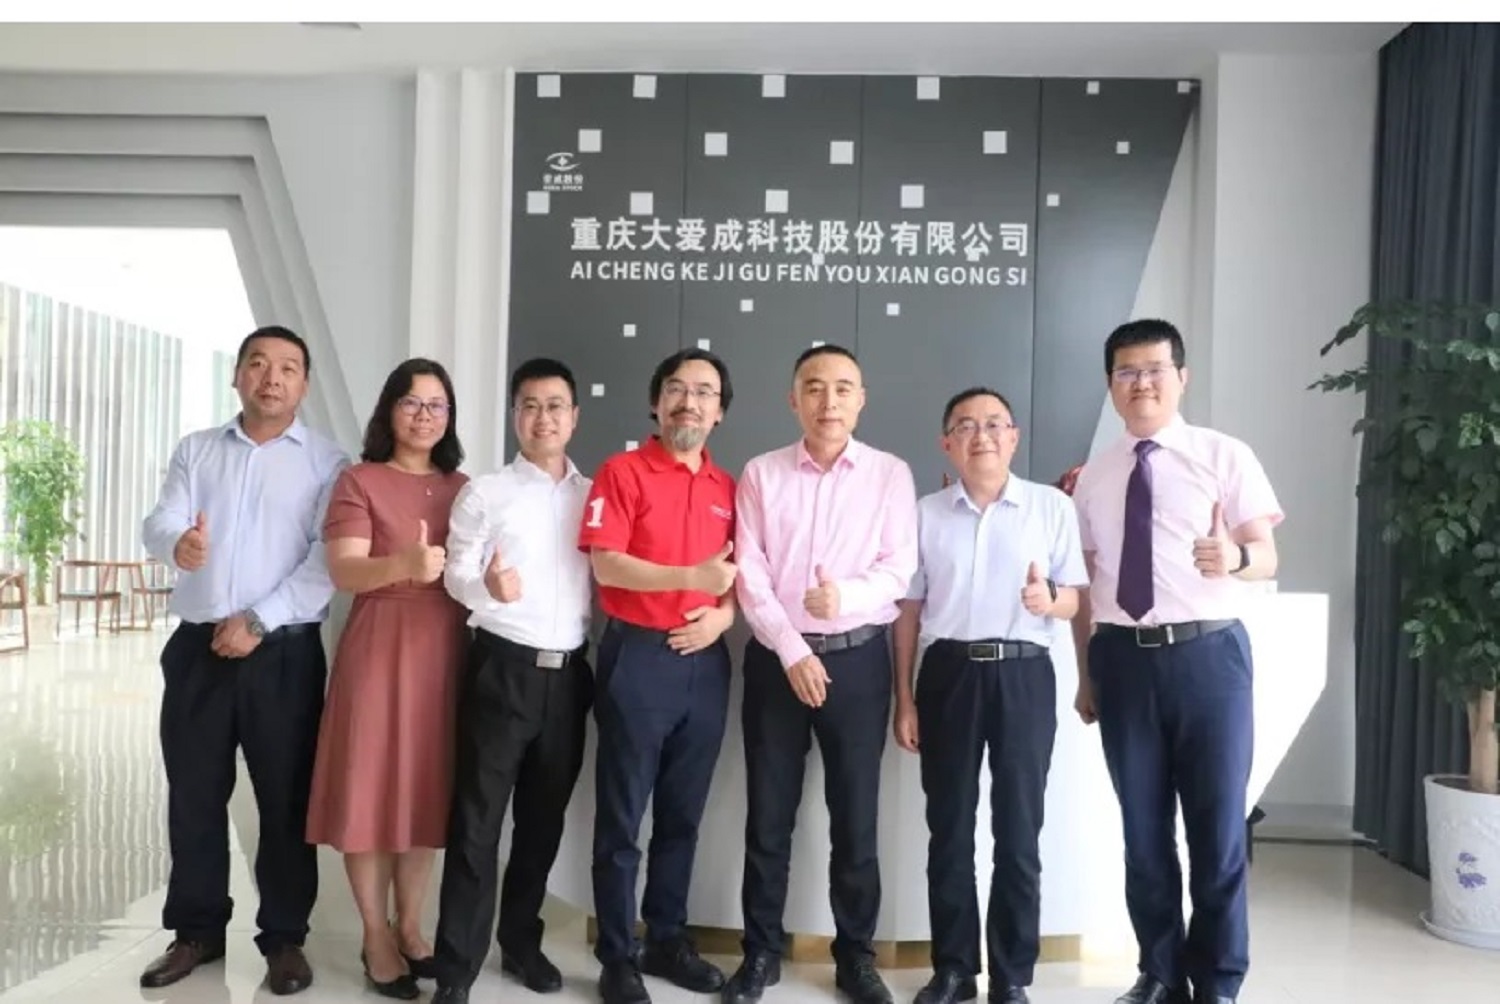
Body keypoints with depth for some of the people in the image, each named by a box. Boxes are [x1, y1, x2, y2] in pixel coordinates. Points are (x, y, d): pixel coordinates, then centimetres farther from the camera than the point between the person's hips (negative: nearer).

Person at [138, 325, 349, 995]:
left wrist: (257, 621, -14)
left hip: (284, 651, -3)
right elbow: (158, 525, -2)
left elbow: (328, 560, -8)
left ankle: (284, 938, 18)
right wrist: (178, 544, -27)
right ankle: (198, 929, 27)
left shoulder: (327, 462, 1)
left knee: (286, 798, 4)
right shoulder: (195, 450, 11)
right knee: (193, 794, 11)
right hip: (197, 647, 3)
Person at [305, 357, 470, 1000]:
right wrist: (404, 565, -32)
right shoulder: (359, 482, -1)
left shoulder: (463, 488, 12)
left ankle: (410, 926, 24)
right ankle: (376, 937, 16)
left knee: (429, 787, 9)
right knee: (372, 787, 1)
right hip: (378, 648, -4)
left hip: (445, 650, 4)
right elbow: (344, 571, -13)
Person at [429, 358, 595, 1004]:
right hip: (503, 669, -3)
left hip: (569, 672, 4)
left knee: (544, 818, 14)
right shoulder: (484, 493, 1)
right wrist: (487, 586, -26)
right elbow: (456, 576, -5)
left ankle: (521, 940, 31)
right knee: (478, 821, -1)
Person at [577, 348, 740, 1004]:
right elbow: (606, 564, -14)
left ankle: (668, 941, 30)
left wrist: (723, 613, -4)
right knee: (621, 818, 4)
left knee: (683, 815, 15)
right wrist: (690, 576, -22)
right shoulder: (622, 472, -4)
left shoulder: (728, 488, 11)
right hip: (639, 657, -5)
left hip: (705, 660, 5)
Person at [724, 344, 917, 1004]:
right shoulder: (761, 475, 3)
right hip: (776, 657, 1)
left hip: (859, 657, 0)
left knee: (856, 815, 8)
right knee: (769, 814, 8)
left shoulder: (891, 475, 2)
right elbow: (750, 576, -3)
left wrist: (847, 596, -24)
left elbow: (899, 570, -5)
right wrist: (793, 652, -11)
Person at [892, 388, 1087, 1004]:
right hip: (948, 673, 1)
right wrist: (904, 699, 4)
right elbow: (909, 611, 8)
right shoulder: (925, 513, 8)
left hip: (1024, 674, -1)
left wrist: (1049, 599, -21)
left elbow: (1074, 598, 4)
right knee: (949, 827, 8)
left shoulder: (1053, 506, 4)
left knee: (1019, 829, 5)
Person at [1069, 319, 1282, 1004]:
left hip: (1209, 654, -3)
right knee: (1143, 831, 12)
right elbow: (1085, 582, 10)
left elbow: (1268, 556, -5)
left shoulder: (1225, 456, 1)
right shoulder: (1093, 477, 10)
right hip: (1124, 659, 3)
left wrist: (1234, 557, -29)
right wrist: (1086, 674, 10)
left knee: (1218, 827, 5)